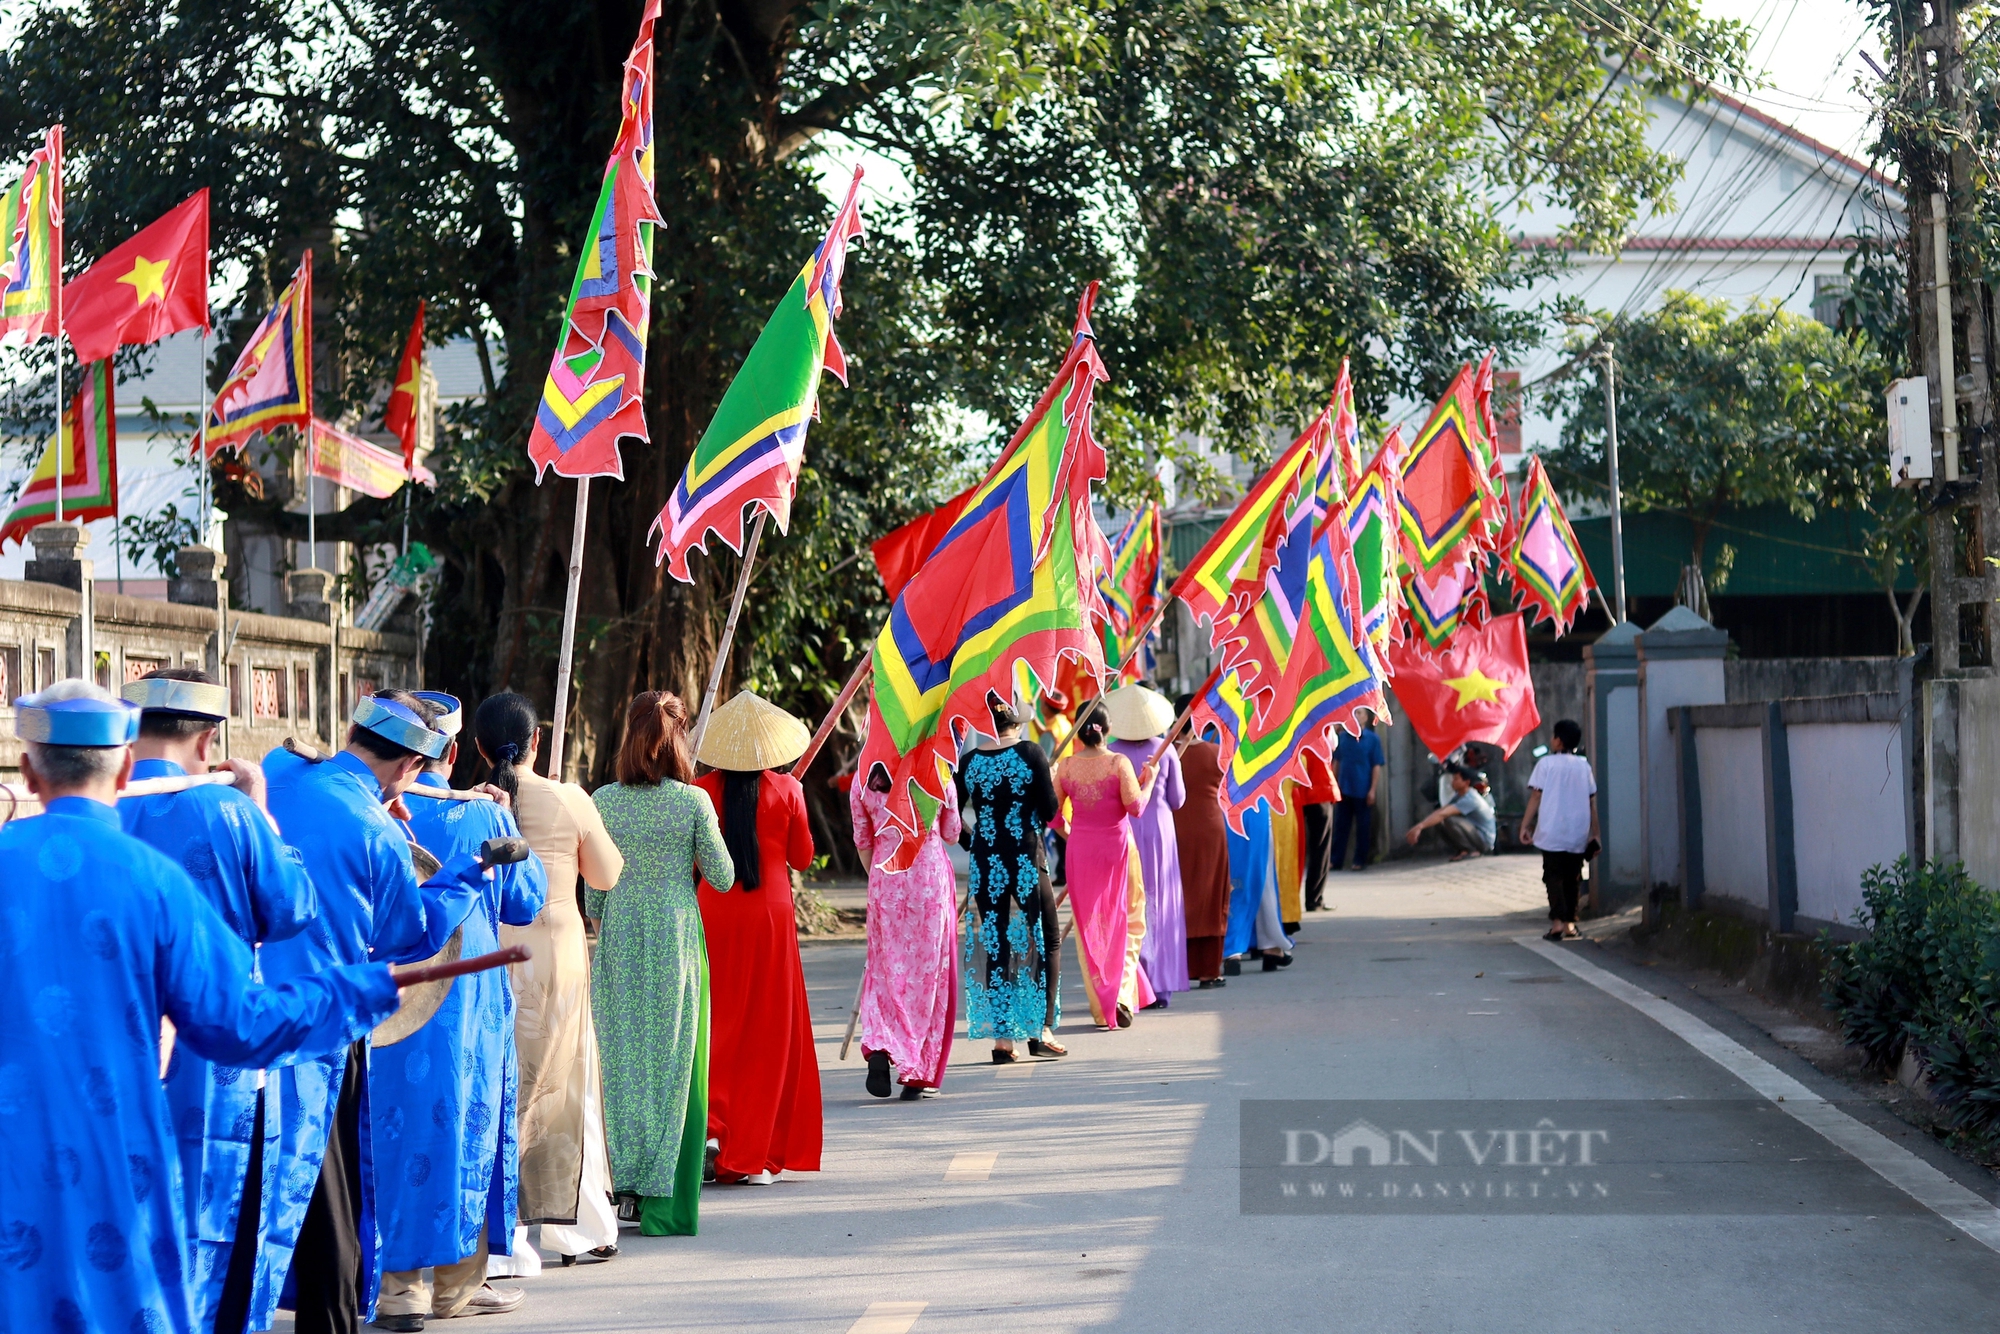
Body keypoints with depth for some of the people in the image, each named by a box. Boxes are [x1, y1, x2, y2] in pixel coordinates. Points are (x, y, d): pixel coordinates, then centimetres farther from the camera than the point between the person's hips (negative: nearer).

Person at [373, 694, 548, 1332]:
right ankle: (457, 1280, 17)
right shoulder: (486, 816, -5)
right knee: (464, 1126, 10)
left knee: (393, 1132, 6)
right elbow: (526, 900, 6)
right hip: (468, 1008, 0)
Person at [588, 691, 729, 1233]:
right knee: (674, 1060, 4)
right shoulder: (693, 801, -8)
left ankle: (630, 1183, 11)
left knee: (624, 1060, 9)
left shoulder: (603, 801, -2)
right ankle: (667, 1202, 5)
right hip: (677, 942, -2)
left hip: (619, 942, 2)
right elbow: (723, 876, -2)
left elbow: (594, 884, 5)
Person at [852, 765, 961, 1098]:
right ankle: (916, 1073, 7)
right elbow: (952, 833, 6)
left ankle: (879, 1046, -15)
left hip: (885, 879, 1)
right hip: (930, 875, -1)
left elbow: (863, 842, 6)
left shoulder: (864, 781, 0)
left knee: (886, 968, 9)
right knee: (928, 970, 6)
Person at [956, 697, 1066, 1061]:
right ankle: (1042, 1030, 2)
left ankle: (1002, 1037, 8)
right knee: (1046, 941, 10)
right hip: (1027, 860, -3)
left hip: (984, 863, 3)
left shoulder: (967, 762, 2)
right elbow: (1049, 809, -10)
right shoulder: (1030, 753, -6)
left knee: (994, 946, 8)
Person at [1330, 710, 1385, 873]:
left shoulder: (1373, 739, -3)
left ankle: (1360, 861, 11)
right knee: (1340, 825, 6)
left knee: (1363, 827, 3)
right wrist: (1334, 784, 7)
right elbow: (1337, 761, 12)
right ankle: (1336, 860, 9)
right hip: (1344, 789, 3)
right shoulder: (1343, 737, 7)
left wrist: (1373, 790, -10)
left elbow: (1377, 766, -4)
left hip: (1363, 791, -3)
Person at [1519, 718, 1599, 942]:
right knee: (1572, 877, 13)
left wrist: (1525, 825, -1)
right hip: (1578, 834, 3)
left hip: (1552, 833, -3)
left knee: (1553, 875, -2)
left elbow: (1536, 797, -5)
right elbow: (1592, 801, 8)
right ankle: (1569, 923, 14)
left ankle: (1557, 921, -16)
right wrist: (1594, 832, 13)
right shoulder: (1584, 766, 8)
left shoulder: (1546, 763, -2)